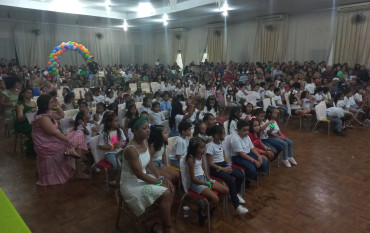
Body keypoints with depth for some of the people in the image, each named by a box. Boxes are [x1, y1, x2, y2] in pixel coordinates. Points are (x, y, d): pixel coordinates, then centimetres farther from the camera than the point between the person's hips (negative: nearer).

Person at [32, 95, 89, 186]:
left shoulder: (49, 113, 7)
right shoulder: (43, 118, -22)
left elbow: (61, 115, 23)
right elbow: (54, 133, -28)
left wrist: (57, 105, 6)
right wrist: (69, 141, -29)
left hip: (53, 140, 9)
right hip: (47, 146, -9)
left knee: (79, 134, 4)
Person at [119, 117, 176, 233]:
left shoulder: (145, 141, -2)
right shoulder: (131, 149, -29)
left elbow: (149, 162, 6)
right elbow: (139, 175, -26)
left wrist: (160, 177, -6)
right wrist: (159, 182, -17)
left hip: (143, 178, 8)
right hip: (131, 184, -8)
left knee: (171, 189, -5)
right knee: (165, 194, -20)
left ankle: (164, 221, 12)